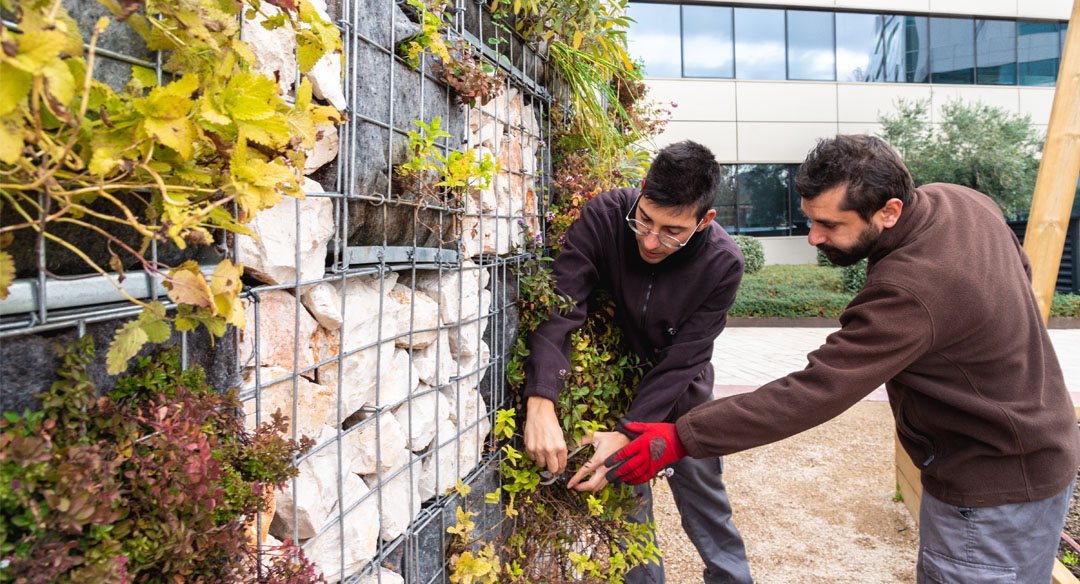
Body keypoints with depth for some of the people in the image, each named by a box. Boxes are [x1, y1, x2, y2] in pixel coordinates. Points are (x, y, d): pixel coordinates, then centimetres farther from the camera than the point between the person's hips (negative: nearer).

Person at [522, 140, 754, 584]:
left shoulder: (723, 264, -27)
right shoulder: (604, 216, -28)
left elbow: (681, 362, -24)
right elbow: (558, 309, -33)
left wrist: (627, 434, -32)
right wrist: (541, 403, -45)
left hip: (679, 386, 0)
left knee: (699, 481, 13)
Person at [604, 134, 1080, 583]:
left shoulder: (909, 292, -36)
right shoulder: (961, 201, -6)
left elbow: (810, 394, -36)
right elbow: (1020, 269, 15)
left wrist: (681, 439, -33)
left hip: (997, 491, -10)